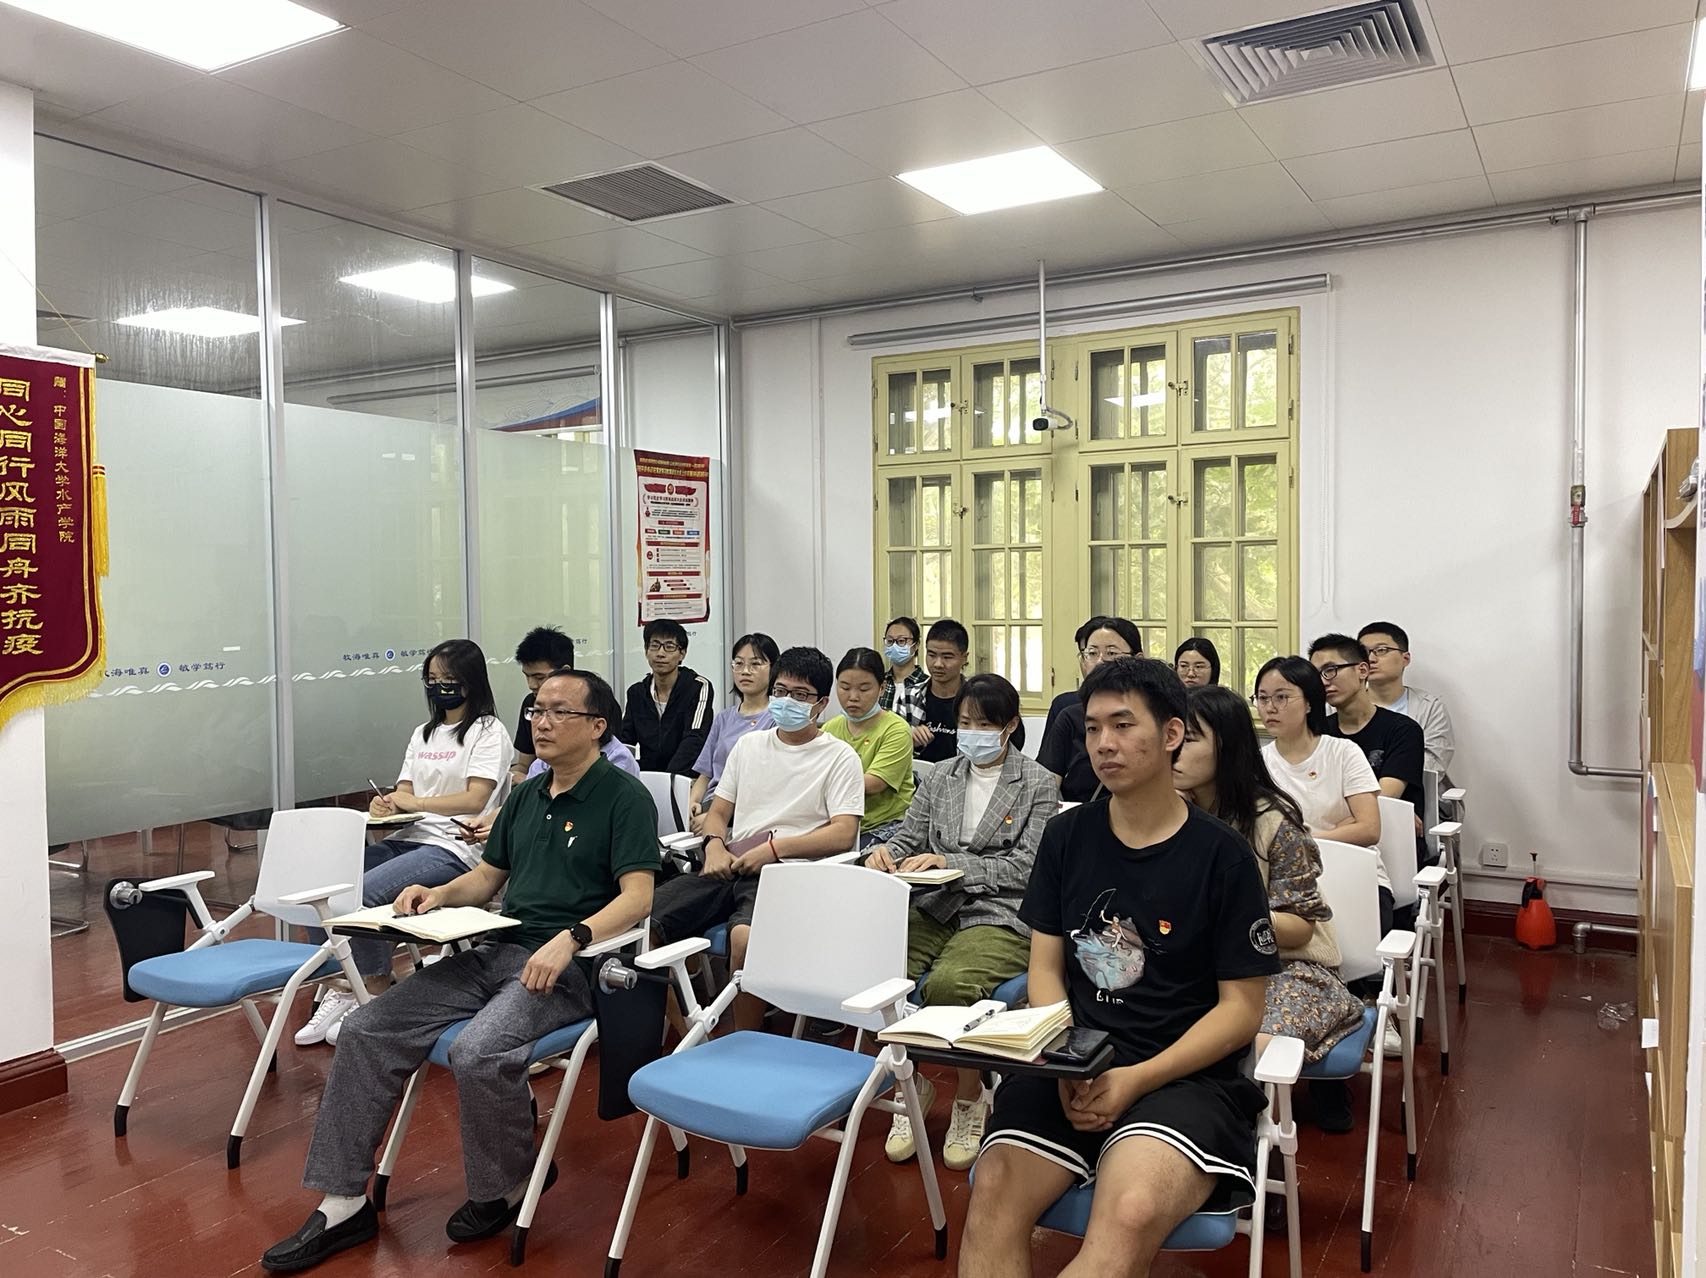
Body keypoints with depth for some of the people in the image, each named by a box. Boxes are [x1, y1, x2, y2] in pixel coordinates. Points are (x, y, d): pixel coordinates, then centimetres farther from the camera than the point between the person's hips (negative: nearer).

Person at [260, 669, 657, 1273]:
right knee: (367, 1029, -6)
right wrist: (440, 893, 2)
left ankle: (506, 1188, -2)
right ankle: (344, 1203, 2)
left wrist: (570, 938, -30)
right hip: (495, 951, 8)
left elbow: (637, 896, -16)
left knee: (477, 1054, -31)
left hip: (567, 966, -7)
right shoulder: (525, 796, 17)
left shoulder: (624, 797, -7)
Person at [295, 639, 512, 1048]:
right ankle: (341, 987, -2)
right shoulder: (423, 734, 23)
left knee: (363, 893, -27)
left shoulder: (489, 733, 0)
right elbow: (404, 794, 17)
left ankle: (376, 997, -9)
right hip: (407, 838, 8)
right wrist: (387, 805, -6)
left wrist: (414, 802, -13)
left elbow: (475, 799, -12)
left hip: (452, 846, -7)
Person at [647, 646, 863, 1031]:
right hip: (729, 868, 5)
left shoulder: (839, 757, 4)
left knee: (744, 935, -37)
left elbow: (844, 834, -7)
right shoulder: (749, 744, 21)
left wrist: (773, 848, -16)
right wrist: (714, 845, -2)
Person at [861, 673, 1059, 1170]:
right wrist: (885, 854, -10)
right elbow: (908, 839, 15)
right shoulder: (940, 778, 16)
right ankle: (912, 1082, 2)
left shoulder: (1038, 784, 2)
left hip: (1002, 915, -4)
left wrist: (951, 863, -16)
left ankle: (970, 1099, -4)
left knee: (948, 983, -34)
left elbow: (1025, 866, -5)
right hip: (934, 908, 4)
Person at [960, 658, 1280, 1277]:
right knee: (992, 1200, -27)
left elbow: (1242, 1007, -1)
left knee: (1131, 1216, -34)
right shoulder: (1066, 837, 9)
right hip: (1073, 1067, 3)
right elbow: (1045, 968, 10)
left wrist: (1136, 1080, -13)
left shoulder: (1222, 854, -2)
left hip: (1185, 1075, -2)